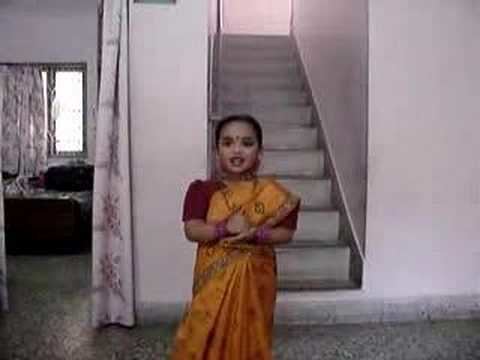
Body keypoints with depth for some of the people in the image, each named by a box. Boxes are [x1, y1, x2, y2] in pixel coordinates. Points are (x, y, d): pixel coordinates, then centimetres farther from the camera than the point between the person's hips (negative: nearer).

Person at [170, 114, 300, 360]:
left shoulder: (272, 193, -5)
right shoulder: (202, 190, -5)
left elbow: (286, 233, -4)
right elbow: (192, 230, -12)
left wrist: (255, 233, -22)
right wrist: (225, 228, -27)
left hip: (254, 279, 0)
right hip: (213, 280, 0)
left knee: (249, 338, 12)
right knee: (206, 339, 7)